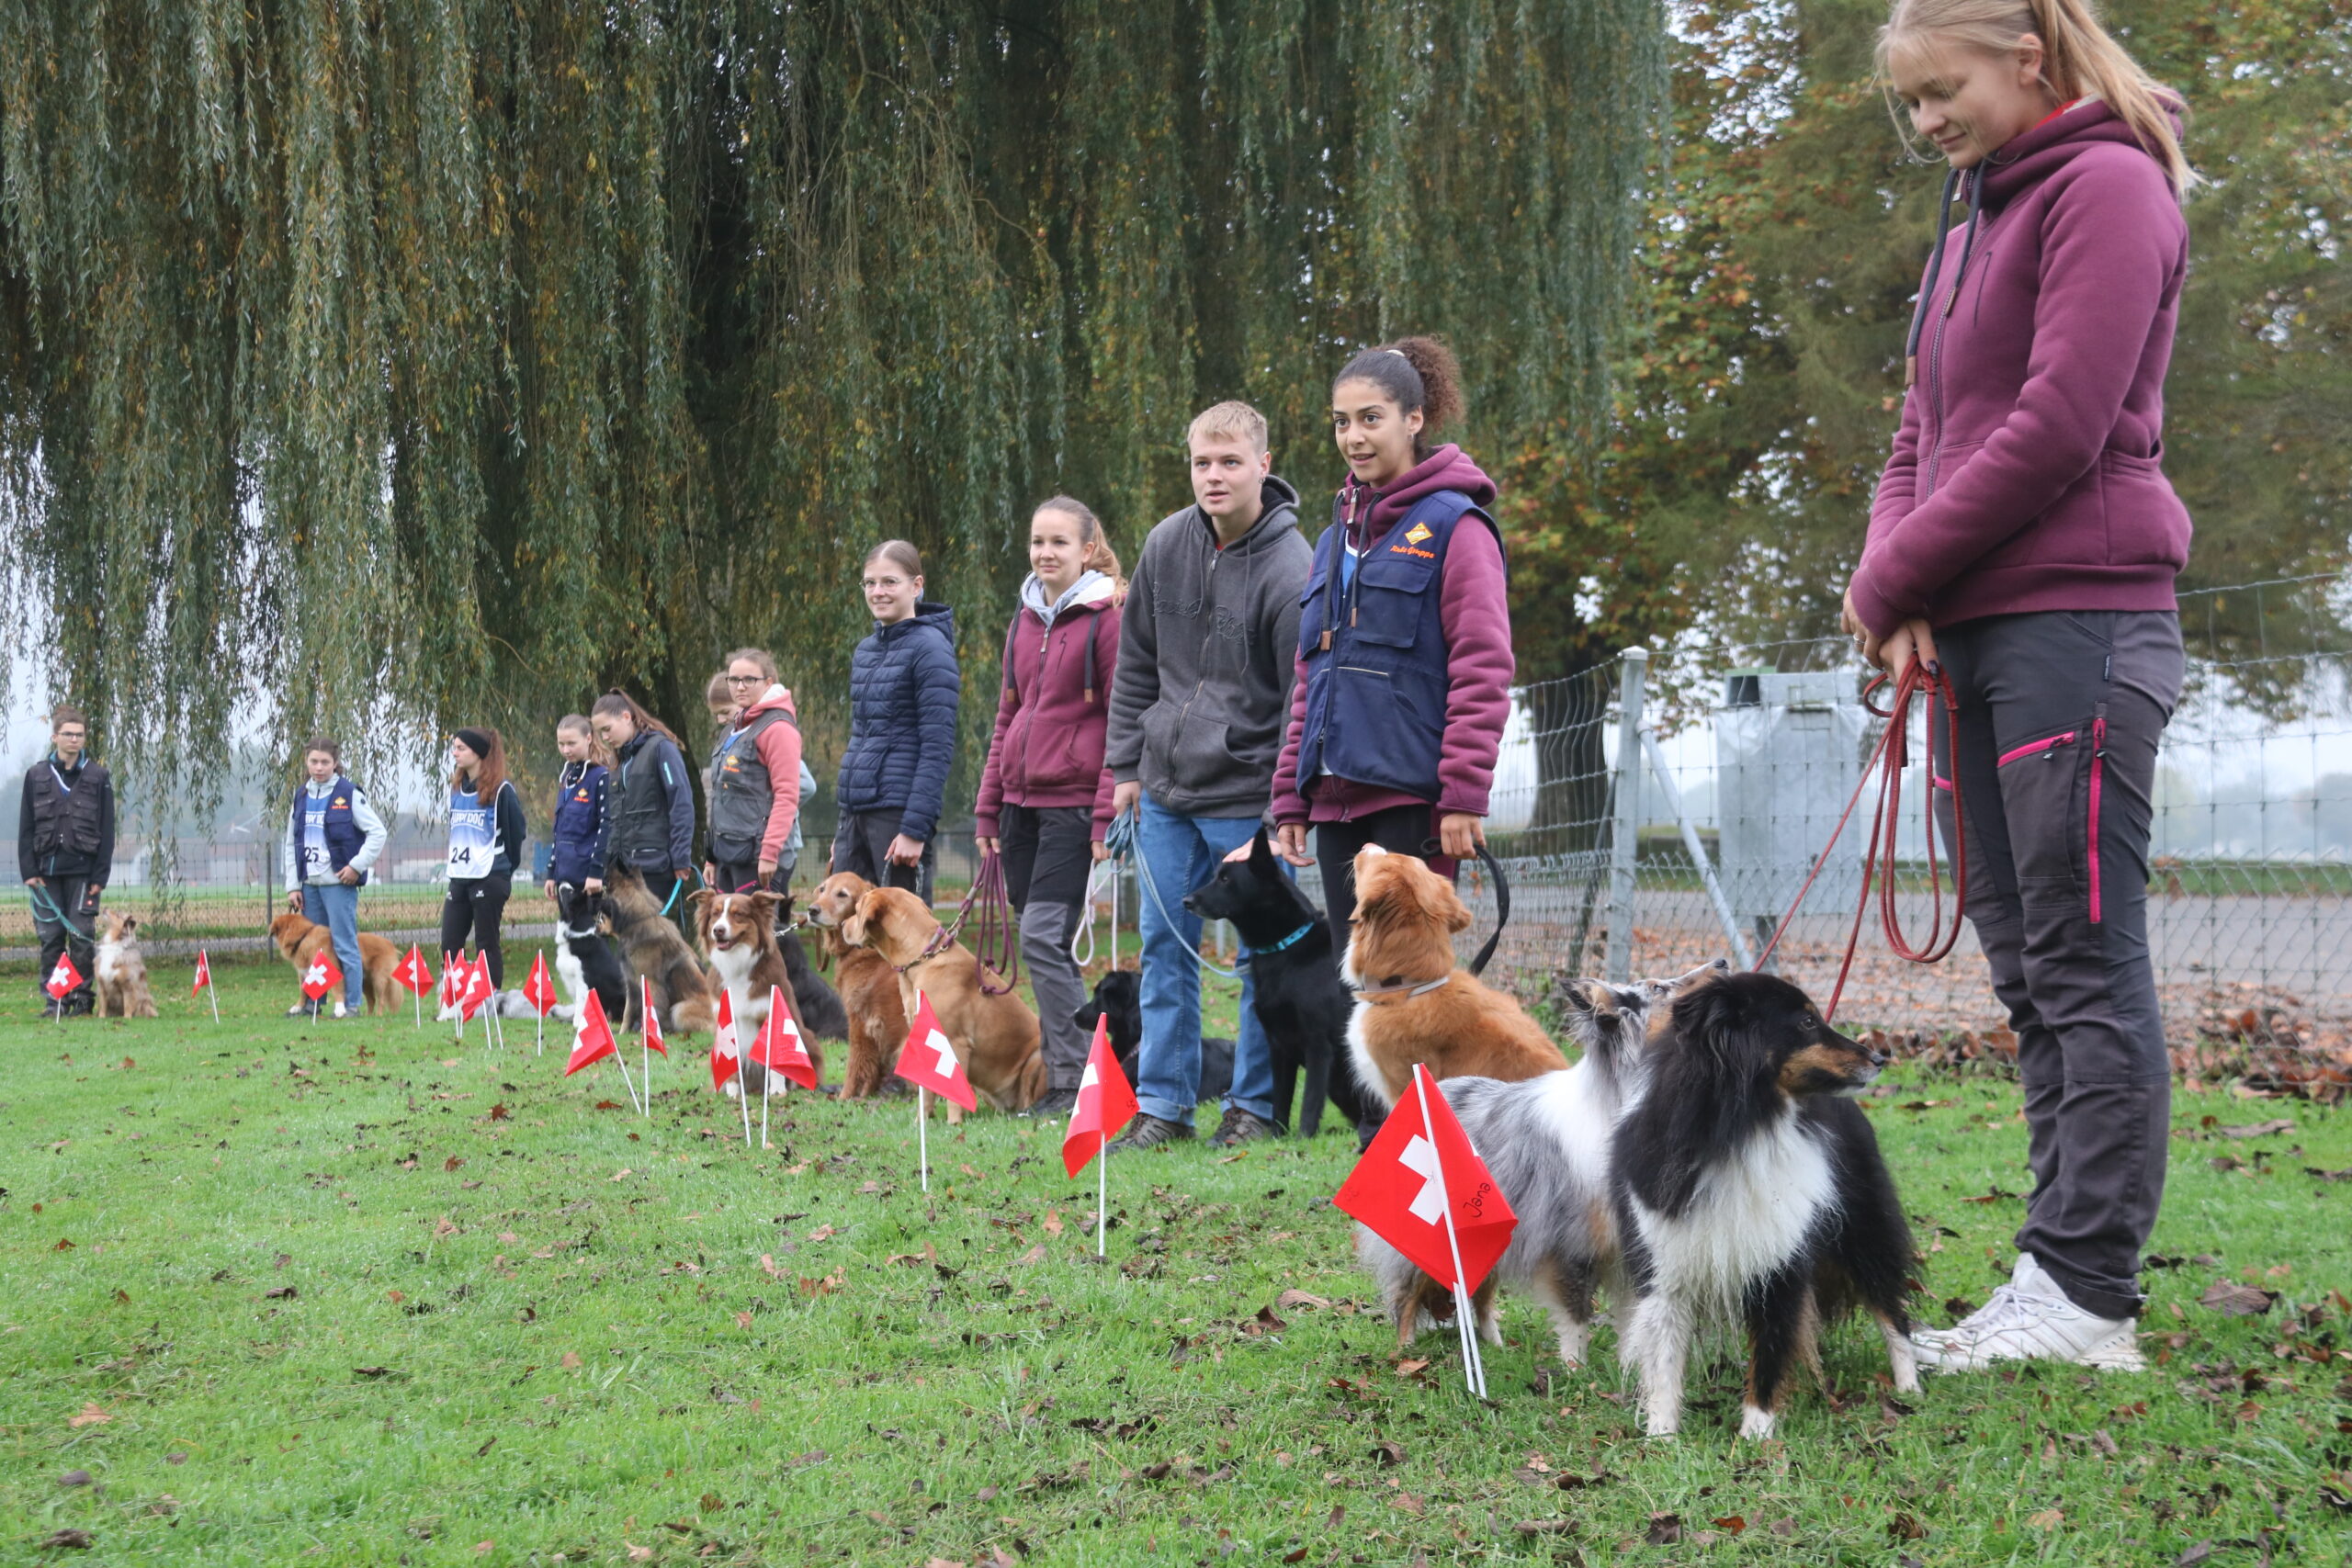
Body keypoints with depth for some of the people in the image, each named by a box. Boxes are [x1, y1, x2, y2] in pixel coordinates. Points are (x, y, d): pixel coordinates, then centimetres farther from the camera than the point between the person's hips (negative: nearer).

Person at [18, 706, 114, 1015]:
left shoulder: (98, 777, 4)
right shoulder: (36, 775, 8)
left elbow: (106, 831, 2)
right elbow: (26, 828, 7)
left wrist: (100, 876, -5)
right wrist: (28, 870, -2)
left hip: (83, 871, -2)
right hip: (46, 872, 2)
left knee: (81, 936, -4)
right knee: (50, 937, 2)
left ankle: (82, 998, 5)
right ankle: (53, 999, 8)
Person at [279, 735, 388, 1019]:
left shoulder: (349, 794, -4)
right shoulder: (301, 797, 11)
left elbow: (378, 832, -5)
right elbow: (290, 844, 14)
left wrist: (357, 865, -12)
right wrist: (292, 886, 8)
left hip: (339, 883, -6)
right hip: (309, 884, 6)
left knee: (344, 945, -6)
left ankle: (352, 1004, -2)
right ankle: (311, 1002, 18)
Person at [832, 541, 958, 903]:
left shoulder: (930, 648, -9)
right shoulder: (866, 650, 16)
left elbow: (938, 748, -14)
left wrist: (915, 829, -20)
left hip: (900, 813, -8)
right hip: (856, 812, 8)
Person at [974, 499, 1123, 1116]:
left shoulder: (1105, 619, -6)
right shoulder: (1025, 620, 15)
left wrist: (1109, 813, -14)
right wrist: (989, 804, 15)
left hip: (1074, 801, -7)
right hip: (1021, 802, 7)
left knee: (1043, 936, -13)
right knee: (1041, 940, 7)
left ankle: (1074, 1080, -8)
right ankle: (1065, 1070, 14)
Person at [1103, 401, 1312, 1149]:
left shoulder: (1290, 570, -15)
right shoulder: (1166, 545, 2)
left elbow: (1304, 701, -14)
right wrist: (1126, 765, 11)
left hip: (1249, 797, -6)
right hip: (1166, 790, 6)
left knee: (1263, 956, 2)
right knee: (1165, 947, 9)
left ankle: (1256, 1104, 12)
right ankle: (1163, 1103, 16)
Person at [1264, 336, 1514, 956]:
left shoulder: (1454, 524, -5)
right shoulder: (1338, 534, 18)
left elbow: (1482, 672, -10)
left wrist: (1463, 797, -16)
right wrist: (1291, 799, 15)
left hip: (1411, 797, -7)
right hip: (1338, 800, 7)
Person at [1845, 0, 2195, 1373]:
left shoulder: (2105, 186, -5)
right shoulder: (1973, 223, 23)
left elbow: (2059, 426, -15)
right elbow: (1926, 436, 21)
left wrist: (1896, 578, -8)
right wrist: (1890, 581, 1)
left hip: (2078, 620, -9)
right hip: (1974, 635, 9)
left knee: (2084, 959, -8)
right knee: (2029, 968, 7)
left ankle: (2089, 1294, -7)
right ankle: (2058, 1280, 10)